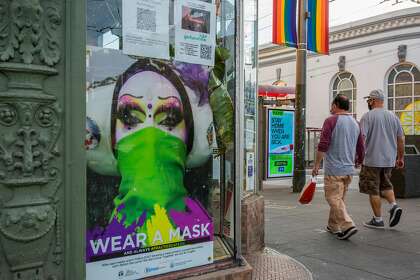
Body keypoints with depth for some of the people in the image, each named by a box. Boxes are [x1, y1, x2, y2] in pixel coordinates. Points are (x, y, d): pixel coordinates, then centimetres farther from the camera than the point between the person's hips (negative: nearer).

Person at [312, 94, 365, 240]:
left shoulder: (331, 121, -9)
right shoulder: (355, 124, 12)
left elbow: (323, 145, -16)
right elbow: (361, 150, 15)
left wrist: (316, 165, -10)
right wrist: (358, 164, 29)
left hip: (334, 169, -7)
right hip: (349, 169, 7)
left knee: (334, 198, -2)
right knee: (338, 198, 17)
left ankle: (348, 225, -13)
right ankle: (333, 226, 25)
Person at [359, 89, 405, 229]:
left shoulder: (368, 116, -8)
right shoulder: (393, 116, 8)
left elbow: (361, 138, -16)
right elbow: (401, 139, 11)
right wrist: (400, 158, 18)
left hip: (372, 160, -6)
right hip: (390, 160, 6)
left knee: (373, 190, 4)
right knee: (385, 185, 23)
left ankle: (378, 220, 9)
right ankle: (394, 206, 2)